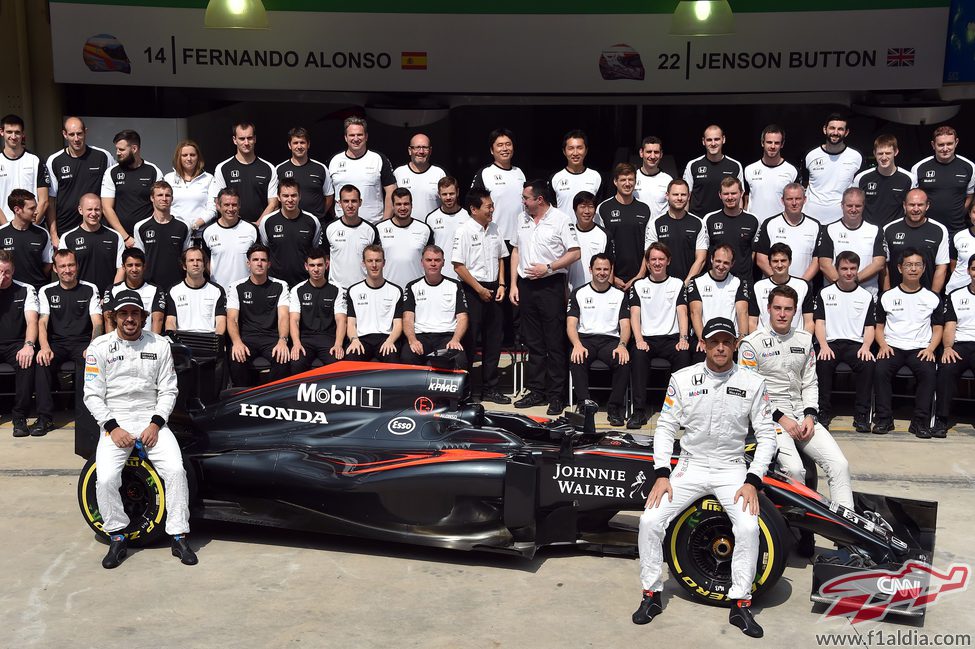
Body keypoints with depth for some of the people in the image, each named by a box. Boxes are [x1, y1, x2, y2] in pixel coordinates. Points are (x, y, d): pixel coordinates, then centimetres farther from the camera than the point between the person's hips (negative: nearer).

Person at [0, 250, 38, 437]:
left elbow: (32, 321, -9)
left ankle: (19, 415, -23)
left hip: (15, 344, -1)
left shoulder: (25, 290, 4)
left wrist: (28, 345, -28)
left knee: (27, 360, -34)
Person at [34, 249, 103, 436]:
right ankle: (45, 417, -25)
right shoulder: (46, 291, 10)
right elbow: (42, 322, -1)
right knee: (42, 362, -30)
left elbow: (97, 323, -2)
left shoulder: (90, 290, 6)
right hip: (56, 342, 1)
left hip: (82, 342, -1)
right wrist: (44, 347, -22)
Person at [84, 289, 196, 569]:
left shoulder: (159, 344, 5)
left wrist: (155, 424, -9)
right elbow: (92, 395, 1)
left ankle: (179, 537, -10)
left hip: (152, 421, 1)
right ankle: (117, 538, -1)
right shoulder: (100, 346, 2)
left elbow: (168, 390, 5)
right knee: (105, 479, -24)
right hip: (114, 423, 0)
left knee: (175, 470, -23)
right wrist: (113, 427, -11)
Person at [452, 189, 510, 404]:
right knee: (469, 340, -2)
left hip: (493, 288, 7)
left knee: (493, 340, 10)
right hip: (473, 290, -7)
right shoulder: (464, 231, -10)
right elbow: (458, 266, -14)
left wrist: (500, 285, 5)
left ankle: (490, 388, 20)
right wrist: (480, 289, -14)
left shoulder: (494, 228, 9)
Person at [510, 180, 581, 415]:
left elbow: (575, 253, -7)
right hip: (526, 285, 6)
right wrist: (513, 284, 10)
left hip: (551, 285, -6)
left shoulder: (560, 219, -5)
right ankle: (536, 391, 19)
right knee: (533, 342, 11)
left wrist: (548, 267, -15)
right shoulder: (523, 219, 13)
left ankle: (556, 395, 4)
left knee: (555, 343, -2)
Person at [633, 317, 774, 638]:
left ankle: (740, 605, -7)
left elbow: (766, 434, -2)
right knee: (650, 520, -17)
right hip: (690, 465, 1)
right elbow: (665, 426, 1)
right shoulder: (682, 378, -2)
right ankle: (652, 595, 3)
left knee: (748, 526, -26)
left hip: (732, 469, -1)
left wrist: (752, 481, -12)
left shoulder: (753, 382, -3)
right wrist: (662, 474, -10)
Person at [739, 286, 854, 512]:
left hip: (802, 414, 5)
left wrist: (810, 415, -1)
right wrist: (781, 418, -13)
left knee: (840, 464, -10)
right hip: (769, 415, -5)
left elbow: (810, 383, 16)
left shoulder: (804, 339, 13)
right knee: (794, 468, -27)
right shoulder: (752, 343, -4)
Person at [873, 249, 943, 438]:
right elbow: (879, 326, 12)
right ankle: (884, 419, -22)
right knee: (880, 369, -31)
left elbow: (938, 328, 13)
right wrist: (883, 345, -7)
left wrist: (930, 348, -5)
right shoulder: (887, 296, 11)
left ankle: (920, 421, -23)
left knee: (929, 371, -32)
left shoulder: (932, 298, 13)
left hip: (920, 349, 0)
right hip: (892, 347, 0)